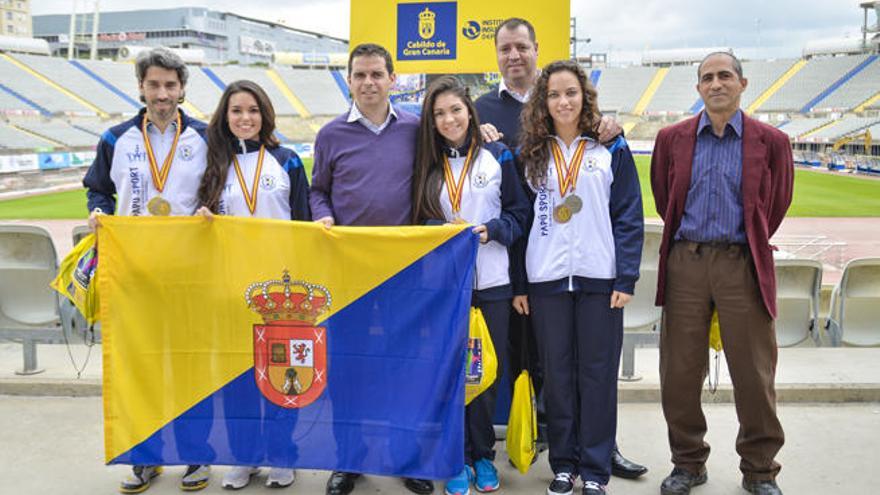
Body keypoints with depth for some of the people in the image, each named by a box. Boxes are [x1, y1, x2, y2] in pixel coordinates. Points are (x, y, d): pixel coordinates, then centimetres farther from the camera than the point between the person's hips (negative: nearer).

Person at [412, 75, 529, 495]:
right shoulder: (426, 165, 8)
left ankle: (483, 455, 22)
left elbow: (519, 212, 4)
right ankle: (459, 459, 16)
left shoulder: (498, 157, 4)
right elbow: (418, 220, 8)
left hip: (491, 282, -1)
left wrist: (491, 230, -13)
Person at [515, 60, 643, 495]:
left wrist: (626, 279, -8)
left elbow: (629, 218, 0)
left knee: (597, 373, 4)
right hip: (547, 279, 2)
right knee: (556, 373, 8)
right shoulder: (530, 153, 8)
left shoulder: (611, 150, 4)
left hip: (599, 278, -1)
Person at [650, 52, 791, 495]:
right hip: (685, 263, 2)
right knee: (679, 373, 5)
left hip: (742, 264, -1)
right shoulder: (672, 138, 6)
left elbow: (776, 206, 12)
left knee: (754, 375, 4)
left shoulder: (770, 142, 3)